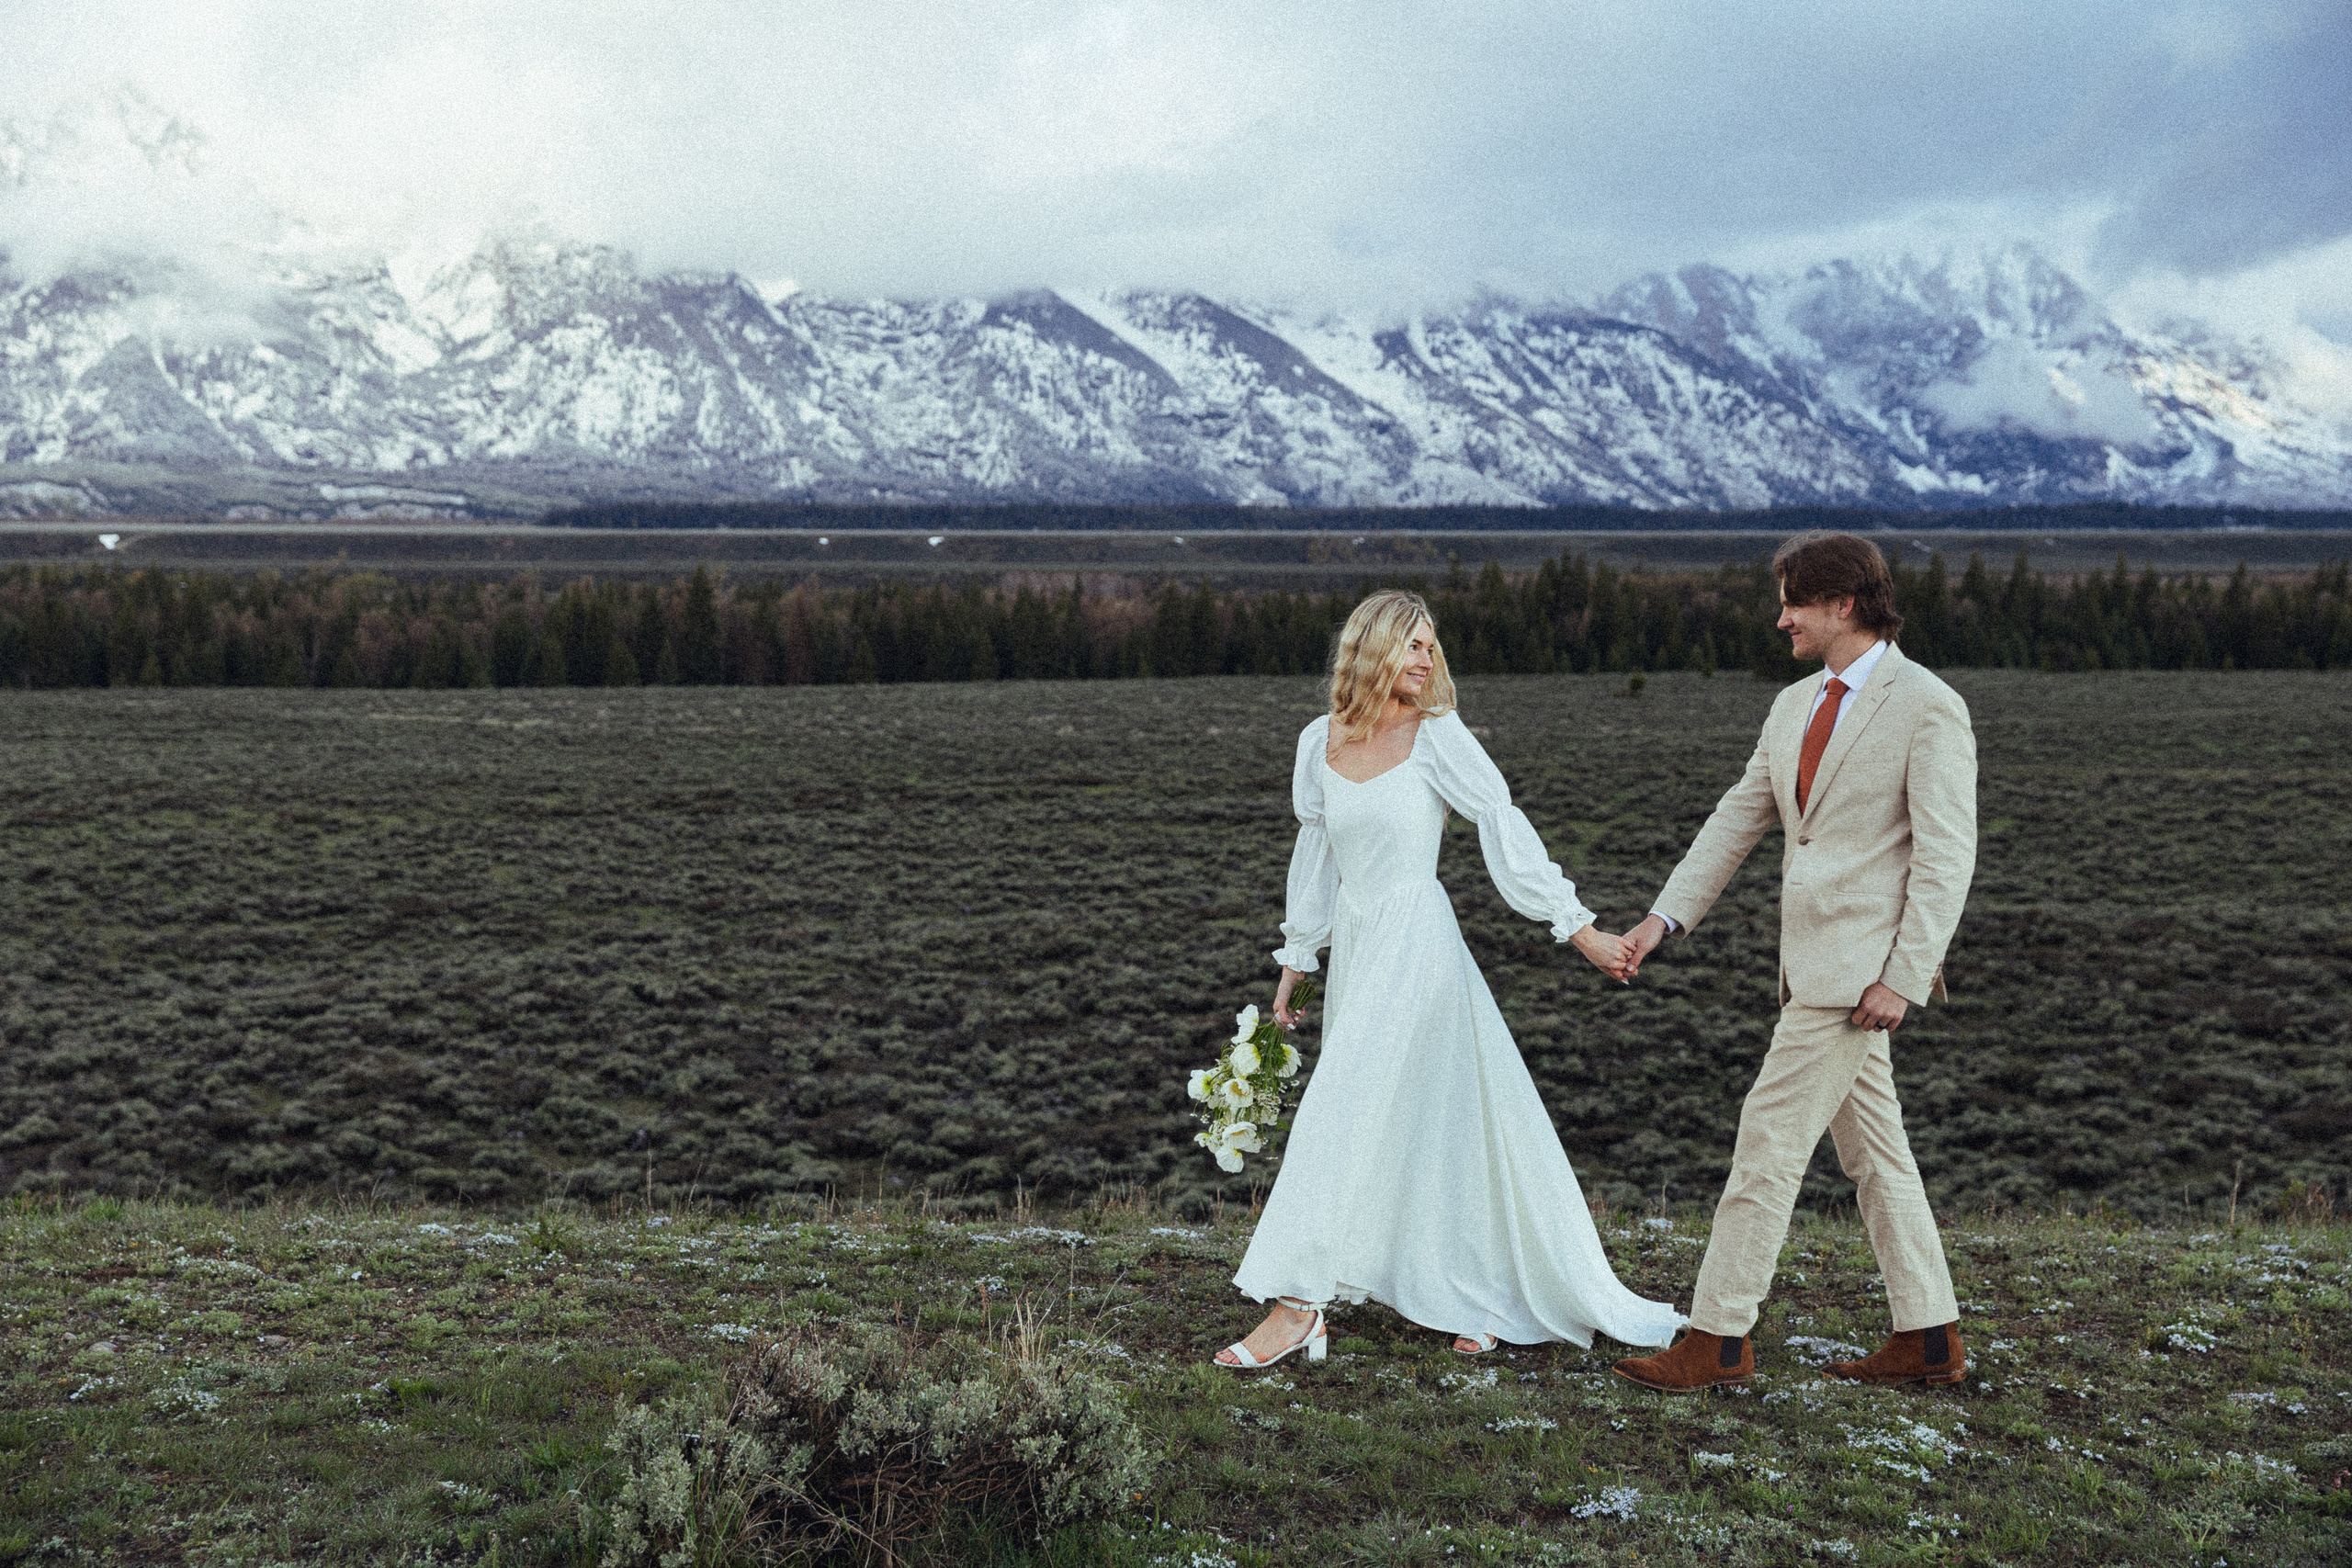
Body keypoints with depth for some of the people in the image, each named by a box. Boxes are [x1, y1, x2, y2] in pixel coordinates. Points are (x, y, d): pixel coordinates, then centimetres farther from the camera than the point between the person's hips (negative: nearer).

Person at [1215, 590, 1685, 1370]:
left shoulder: (1438, 735, -8)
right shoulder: (1319, 742, 6)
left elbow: (1508, 832, -7)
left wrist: (1581, 929, -9)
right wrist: (1293, 968, 17)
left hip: (1416, 946, -5)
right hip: (1354, 947, 5)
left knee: (1344, 1119, -10)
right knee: (1425, 1125, 11)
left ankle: (1298, 1304, -6)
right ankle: (1489, 1296, 24)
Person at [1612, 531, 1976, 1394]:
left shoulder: (1928, 708, -11)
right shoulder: (1794, 706, 13)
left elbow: (1946, 855, -15)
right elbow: (1738, 819, 15)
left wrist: (1904, 977, -20)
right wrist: (1666, 915, 5)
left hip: (1861, 967, -8)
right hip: (1814, 964, 8)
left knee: (1771, 1138, -7)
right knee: (1873, 1151, 12)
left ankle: (1718, 1337, 0)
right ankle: (1929, 1339, 21)